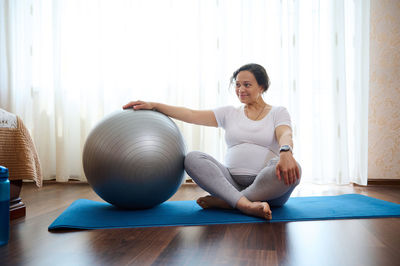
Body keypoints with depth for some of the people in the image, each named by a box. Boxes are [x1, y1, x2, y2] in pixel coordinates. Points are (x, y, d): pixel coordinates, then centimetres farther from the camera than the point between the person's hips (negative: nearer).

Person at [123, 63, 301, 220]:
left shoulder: (278, 112, 9)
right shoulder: (229, 113, 15)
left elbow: (285, 134, -13)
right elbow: (192, 115, 5)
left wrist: (285, 152, -38)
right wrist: (154, 105, -5)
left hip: (269, 187, -2)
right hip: (232, 181, 2)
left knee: (291, 170, -34)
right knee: (193, 158, -21)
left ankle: (224, 202, -29)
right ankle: (246, 204, -40)